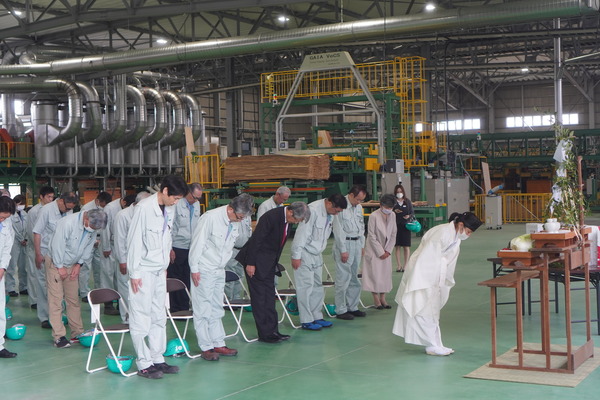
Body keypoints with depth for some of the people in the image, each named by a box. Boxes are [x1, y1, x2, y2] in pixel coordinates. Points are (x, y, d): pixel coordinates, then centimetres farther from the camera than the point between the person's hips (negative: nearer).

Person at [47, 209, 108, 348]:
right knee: (56, 300, -7)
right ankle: (59, 337, -6)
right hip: (56, 263, -6)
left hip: (72, 266, 6)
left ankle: (77, 333, 16)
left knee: (74, 299, 9)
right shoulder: (67, 223, -29)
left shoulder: (92, 228, -8)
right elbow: (57, 245, -25)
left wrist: (79, 264, -1)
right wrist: (60, 267, -17)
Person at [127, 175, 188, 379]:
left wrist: (165, 266, 16)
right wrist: (134, 273, -15)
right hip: (143, 271, -8)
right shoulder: (144, 208, -16)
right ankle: (144, 364, 4)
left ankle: (157, 359, 20)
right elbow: (134, 241, -16)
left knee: (159, 317, 12)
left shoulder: (168, 210, 7)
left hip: (159, 271, 8)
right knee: (141, 318, -2)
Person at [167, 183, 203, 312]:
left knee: (187, 280, 9)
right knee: (175, 280, 0)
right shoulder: (177, 204, -11)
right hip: (177, 248, -6)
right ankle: (175, 310, 6)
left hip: (191, 248, 6)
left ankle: (184, 308, 16)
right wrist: (170, 249, -11)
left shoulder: (196, 205, 11)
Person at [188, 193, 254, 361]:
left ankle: (218, 344, 17)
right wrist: (194, 269, -15)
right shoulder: (210, 218, -19)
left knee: (216, 309, 12)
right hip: (203, 270, -7)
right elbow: (197, 243, -17)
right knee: (203, 309, -3)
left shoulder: (235, 223, 4)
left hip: (219, 270, 7)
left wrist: (222, 265, 15)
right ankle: (206, 347, 1)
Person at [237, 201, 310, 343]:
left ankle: (273, 330, 18)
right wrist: (250, 263, -21)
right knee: (259, 297, -2)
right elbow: (256, 239, -23)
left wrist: (275, 262, 15)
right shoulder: (271, 216, -25)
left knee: (269, 296, 12)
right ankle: (265, 334, 3)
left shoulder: (288, 220, 1)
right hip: (257, 260, -9)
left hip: (269, 262, 9)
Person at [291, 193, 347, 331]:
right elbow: (302, 233, -22)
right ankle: (306, 321, -1)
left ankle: (317, 317, 20)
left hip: (317, 254, 9)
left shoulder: (329, 214, 4)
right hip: (305, 254, -9)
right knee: (306, 287, -6)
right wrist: (296, 256, -21)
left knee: (318, 286, 11)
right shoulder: (313, 210, -22)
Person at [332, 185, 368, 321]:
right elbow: (338, 230, -14)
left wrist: (362, 246, 16)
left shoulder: (358, 207, 12)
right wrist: (343, 250, -13)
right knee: (343, 278, -7)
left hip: (357, 243, 8)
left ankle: (352, 307, 22)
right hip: (344, 244, -8)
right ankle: (340, 310, -1)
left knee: (354, 278, 13)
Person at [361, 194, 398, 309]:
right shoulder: (374, 216, -15)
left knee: (385, 273, 5)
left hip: (386, 251, 5)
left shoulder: (392, 215, 2)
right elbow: (372, 236, -13)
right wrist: (380, 252, -12)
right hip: (374, 251, -5)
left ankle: (382, 298, 13)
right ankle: (376, 299, 6)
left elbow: (393, 234, 6)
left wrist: (388, 250, -3)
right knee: (375, 273, -5)